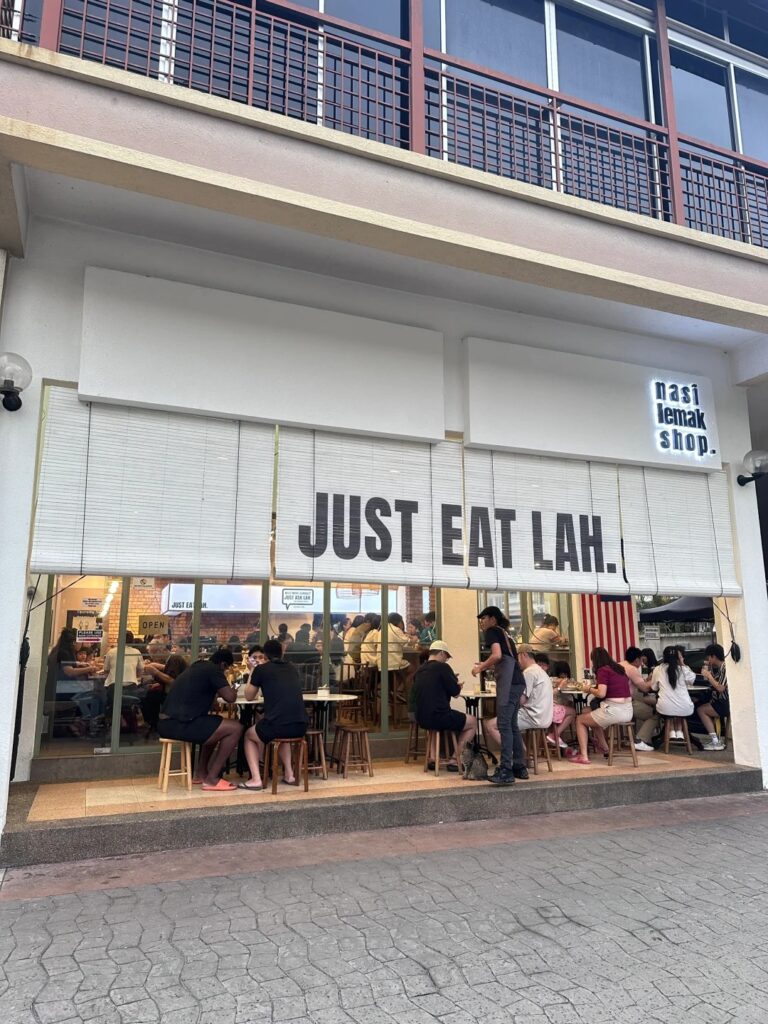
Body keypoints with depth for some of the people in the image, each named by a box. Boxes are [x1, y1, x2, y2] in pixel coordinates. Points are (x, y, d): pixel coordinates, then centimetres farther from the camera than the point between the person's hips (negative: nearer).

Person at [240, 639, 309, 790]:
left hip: (276, 726, -5)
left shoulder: (261, 669, 5)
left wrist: (253, 672, 30)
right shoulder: (292, 668, 18)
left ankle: (256, 779, 11)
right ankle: (289, 773, 27)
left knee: (249, 735, 26)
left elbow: (249, 697, 19)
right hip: (301, 726, 5)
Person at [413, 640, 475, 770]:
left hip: (421, 719, 8)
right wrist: (456, 684, 15)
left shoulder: (419, 670, 11)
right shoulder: (442, 667, -11)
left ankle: (433, 759, 26)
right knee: (473, 722, 14)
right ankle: (454, 760, 9)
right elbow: (456, 692, -7)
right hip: (439, 717, -8)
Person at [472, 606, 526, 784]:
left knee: (503, 724, -11)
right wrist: (485, 666, 25)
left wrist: (480, 667, -2)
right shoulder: (504, 634, 26)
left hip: (508, 682, -9)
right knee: (512, 725, 14)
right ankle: (519, 767, 18)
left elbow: (497, 655, -15)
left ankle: (505, 770, -15)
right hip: (517, 681, 9)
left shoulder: (492, 631, 1)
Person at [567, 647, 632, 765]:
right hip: (628, 712, 8)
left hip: (614, 711, -8)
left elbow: (601, 693, -18)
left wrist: (589, 689, 2)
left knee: (580, 720, 12)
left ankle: (583, 756, 4)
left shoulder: (602, 670, -9)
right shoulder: (619, 668, 14)